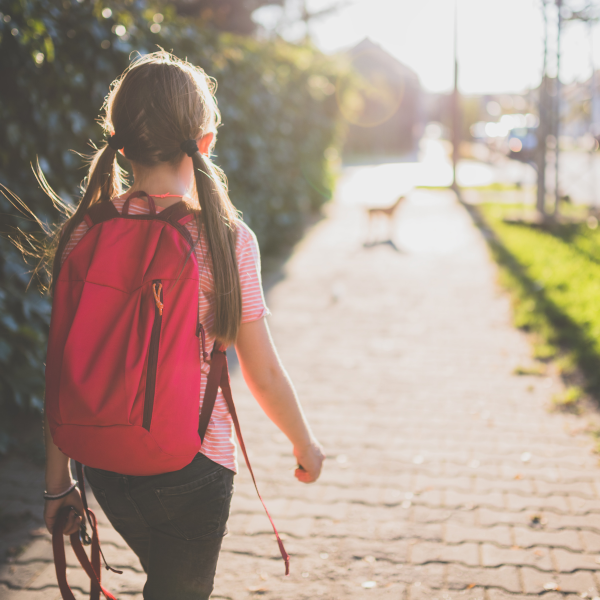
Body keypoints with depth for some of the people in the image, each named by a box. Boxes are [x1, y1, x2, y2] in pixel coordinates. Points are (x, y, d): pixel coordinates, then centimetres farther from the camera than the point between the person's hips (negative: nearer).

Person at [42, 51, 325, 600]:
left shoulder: (86, 234, -6)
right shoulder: (227, 238, -15)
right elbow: (264, 374, -8)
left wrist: (58, 480, 7)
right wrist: (305, 445, 10)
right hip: (192, 462, -4)